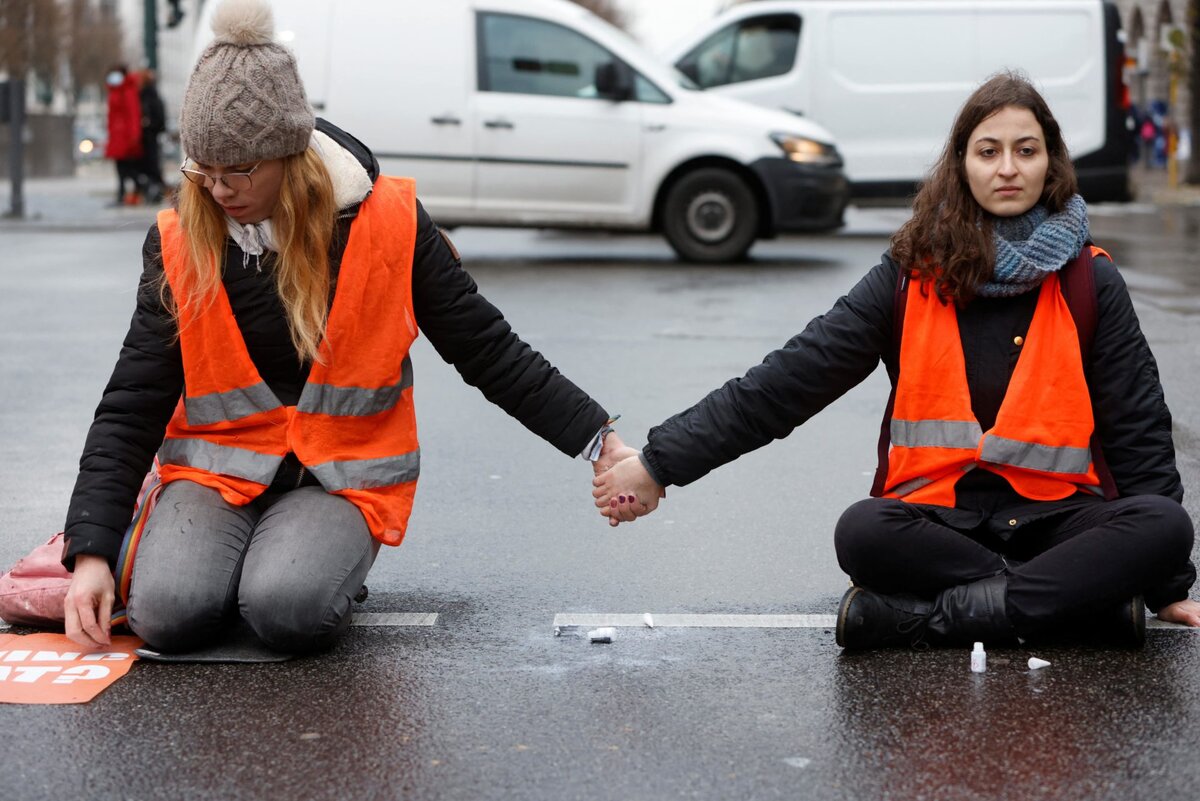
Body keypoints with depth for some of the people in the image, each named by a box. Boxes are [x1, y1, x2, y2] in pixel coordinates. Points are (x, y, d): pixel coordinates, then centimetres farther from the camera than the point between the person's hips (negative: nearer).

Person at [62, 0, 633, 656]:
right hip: (216, 466, 2)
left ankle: (326, 559, 6)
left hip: (345, 473, -2)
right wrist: (92, 551, -14)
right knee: (170, 613, -26)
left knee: (289, 612, -31)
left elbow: (489, 351, -1)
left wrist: (598, 442, -8)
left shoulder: (386, 222, -8)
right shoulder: (180, 244, -5)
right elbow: (131, 405, -4)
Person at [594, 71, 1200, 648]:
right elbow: (791, 377, 0)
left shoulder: (1092, 283, 5)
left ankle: (922, 617, -30)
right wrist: (661, 462, -6)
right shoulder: (913, 276, 4)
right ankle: (1086, 601, -26)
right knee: (862, 533, -34)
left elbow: (1139, 426, 7)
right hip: (937, 517, -1)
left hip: (1054, 515, 1)